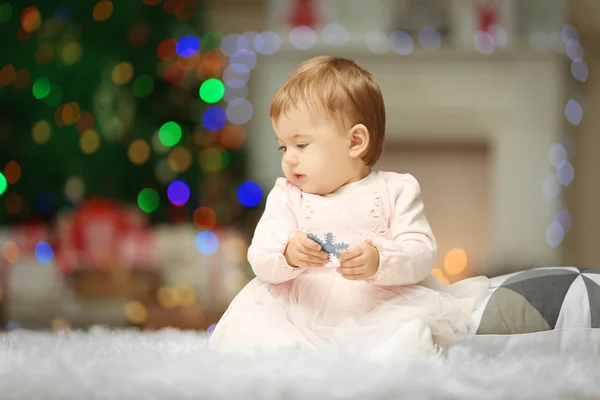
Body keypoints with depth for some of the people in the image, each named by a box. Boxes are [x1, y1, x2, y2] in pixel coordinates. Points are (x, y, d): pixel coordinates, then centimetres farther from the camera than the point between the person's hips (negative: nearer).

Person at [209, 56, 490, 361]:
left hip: (379, 310, -2)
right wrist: (287, 254, -23)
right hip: (303, 311, 2)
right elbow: (260, 259, 1)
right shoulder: (286, 196, 15)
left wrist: (380, 260, -24)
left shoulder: (396, 190, 8)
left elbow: (422, 255, -3)